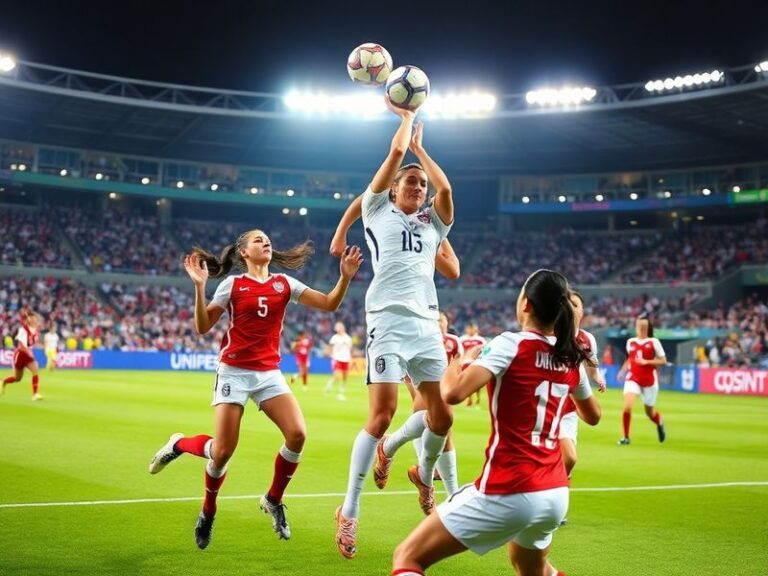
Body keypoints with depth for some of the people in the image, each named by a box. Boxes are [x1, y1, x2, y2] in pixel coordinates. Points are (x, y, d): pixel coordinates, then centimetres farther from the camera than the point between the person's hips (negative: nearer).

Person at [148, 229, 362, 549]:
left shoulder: (284, 284, 7)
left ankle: (273, 500, 6)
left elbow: (329, 304, 4)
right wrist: (200, 286, -17)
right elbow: (202, 327, -5)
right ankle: (179, 445, 25)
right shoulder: (232, 284, -2)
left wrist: (345, 276, -11)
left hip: (269, 373, 3)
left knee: (297, 434, -16)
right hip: (234, 372, -3)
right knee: (223, 449, -9)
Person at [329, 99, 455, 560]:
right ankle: (350, 510, -5)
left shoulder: (433, 223, 19)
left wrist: (421, 147, 14)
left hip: (427, 324, 5)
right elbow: (396, 152, 4)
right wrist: (407, 115, 19)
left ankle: (424, 473, 35)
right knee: (382, 414, -14)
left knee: (442, 415, 3)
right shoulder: (379, 210, 10)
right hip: (389, 320, -5)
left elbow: (445, 188, 0)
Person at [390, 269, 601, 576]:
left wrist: (457, 363, -2)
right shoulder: (571, 358, 7)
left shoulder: (511, 344, -11)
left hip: (507, 493, -7)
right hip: (555, 494, 7)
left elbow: (453, 393, -23)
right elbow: (592, 416, 24)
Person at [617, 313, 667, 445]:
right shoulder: (630, 342, 6)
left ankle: (660, 424, 47)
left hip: (649, 380, -2)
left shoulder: (654, 342, -5)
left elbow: (663, 360, -5)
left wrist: (646, 362, -17)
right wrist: (623, 371, 7)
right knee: (627, 407, -20)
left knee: (649, 412, 11)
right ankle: (626, 437, -6)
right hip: (633, 378, 2)